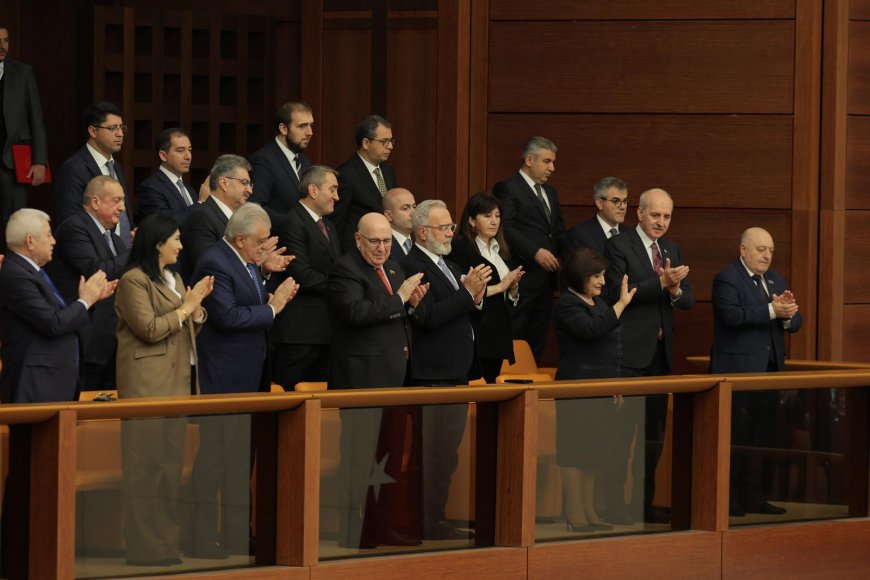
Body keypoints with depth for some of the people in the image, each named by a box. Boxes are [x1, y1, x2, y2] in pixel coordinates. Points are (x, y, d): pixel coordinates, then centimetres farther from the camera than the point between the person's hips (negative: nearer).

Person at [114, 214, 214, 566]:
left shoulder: (174, 279, 19)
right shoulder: (134, 280, -9)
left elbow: (189, 329, 20)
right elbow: (149, 329, -16)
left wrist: (198, 303, 1)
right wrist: (185, 306, -9)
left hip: (177, 381, 9)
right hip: (148, 384, -9)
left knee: (171, 461, 8)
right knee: (147, 464, -8)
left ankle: (166, 541, 12)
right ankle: (146, 547, -7)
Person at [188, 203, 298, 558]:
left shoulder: (249, 262, 12)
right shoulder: (215, 264, -17)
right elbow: (228, 317, -26)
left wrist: (274, 301, -1)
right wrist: (272, 308, -18)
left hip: (251, 376, 10)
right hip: (224, 379, -10)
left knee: (242, 459, 14)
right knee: (215, 459, -5)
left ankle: (237, 536, 22)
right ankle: (203, 539, 0)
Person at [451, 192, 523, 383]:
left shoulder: (500, 251, 17)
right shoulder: (460, 248, -6)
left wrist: (513, 287, -1)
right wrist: (499, 286, -13)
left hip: (499, 333, 7)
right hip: (476, 336, -7)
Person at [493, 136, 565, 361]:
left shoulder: (550, 192, 21)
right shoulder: (507, 189, -6)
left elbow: (559, 231, 24)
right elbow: (506, 228, -17)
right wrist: (536, 252, -23)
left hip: (546, 280, 8)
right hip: (522, 279, -8)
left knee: (537, 342, 8)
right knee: (515, 341, -7)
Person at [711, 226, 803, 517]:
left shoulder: (776, 280, 17)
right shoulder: (727, 278, -7)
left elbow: (795, 322, 11)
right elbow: (731, 315, -23)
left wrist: (787, 314, -13)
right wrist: (771, 310, -26)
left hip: (769, 371, 8)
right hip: (738, 370, -8)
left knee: (762, 438, 9)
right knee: (736, 438, -5)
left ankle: (753, 497, 15)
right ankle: (728, 500, -1)